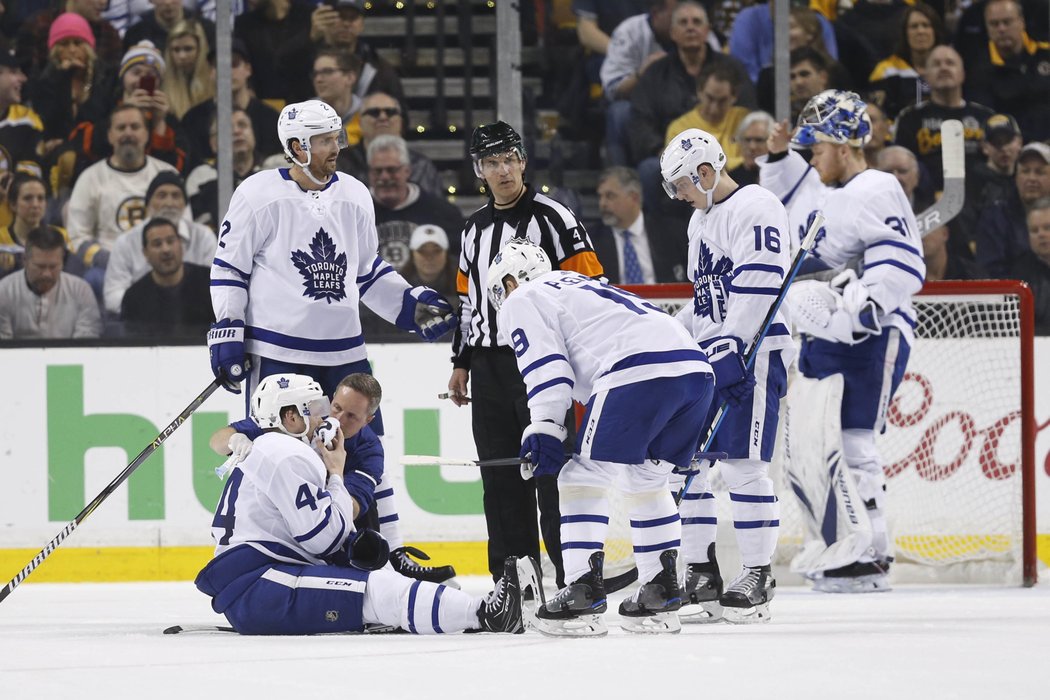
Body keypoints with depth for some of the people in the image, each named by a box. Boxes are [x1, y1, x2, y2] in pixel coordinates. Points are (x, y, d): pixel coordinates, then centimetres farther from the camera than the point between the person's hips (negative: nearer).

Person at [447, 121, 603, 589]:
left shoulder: (551, 217, -6)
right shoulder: (475, 229, 16)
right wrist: (461, 362, 21)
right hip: (489, 367, 7)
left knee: (553, 473, -9)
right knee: (501, 477, 7)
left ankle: (575, 574, -7)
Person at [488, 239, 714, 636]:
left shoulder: (522, 301, 14)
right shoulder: (573, 287, 39)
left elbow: (547, 366, -1)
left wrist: (544, 431, -7)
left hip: (640, 371, -8)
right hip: (696, 365, 8)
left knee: (584, 479, -1)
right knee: (646, 479, 22)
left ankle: (584, 594, -8)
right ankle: (661, 595, 19)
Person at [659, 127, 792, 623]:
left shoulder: (755, 208, -10)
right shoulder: (701, 220, 21)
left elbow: (760, 287, -20)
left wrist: (729, 344, -27)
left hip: (752, 353, -9)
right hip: (706, 357, 10)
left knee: (742, 465, -11)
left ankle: (758, 574, -4)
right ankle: (700, 574, 11)